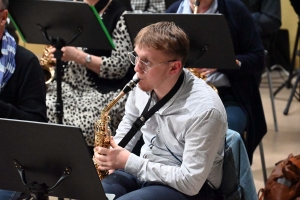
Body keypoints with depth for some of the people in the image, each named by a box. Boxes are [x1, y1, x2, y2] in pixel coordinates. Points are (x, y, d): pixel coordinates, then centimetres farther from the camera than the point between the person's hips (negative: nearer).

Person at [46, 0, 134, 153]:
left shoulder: (120, 15, -5)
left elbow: (119, 67, -13)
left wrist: (77, 55, -19)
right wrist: (55, 54, 1)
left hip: (104, 91, -6)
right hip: (68, 85, 6)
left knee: (78, 128, -32)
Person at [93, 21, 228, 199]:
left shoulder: (204, 109, -26)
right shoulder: (143, 83, -4)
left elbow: (190, 182, -24)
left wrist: (128, 162, -22)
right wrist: (113, 155, 0)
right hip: (144, 169, 7)